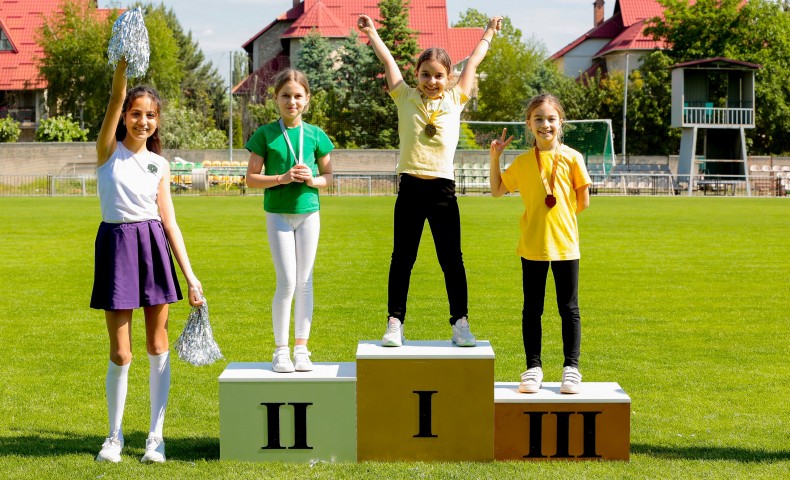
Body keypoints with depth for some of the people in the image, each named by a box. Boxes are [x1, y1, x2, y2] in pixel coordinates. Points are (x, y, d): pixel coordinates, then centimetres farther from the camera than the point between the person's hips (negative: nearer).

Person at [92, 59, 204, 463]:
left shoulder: (160, 165, 7)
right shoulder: (108, 151, 1)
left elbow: (169, 222, 5)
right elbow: (116, 99, -16)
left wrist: (190, 277, 0)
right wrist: (123, 63, -32)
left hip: (154, 245, 3)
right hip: (117, 244, -3)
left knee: (158, 346, 5)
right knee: (120, 353, 1)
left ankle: (156, 434, 16)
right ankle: (115, 435, 18)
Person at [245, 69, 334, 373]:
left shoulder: (315, 135, 4)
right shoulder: (266, 135, -2)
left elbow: (329, 175, 12)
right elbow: (251, 178, -2)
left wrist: (312, 180, -9)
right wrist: (282, 178, -15)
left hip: (309, 213, 2)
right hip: (278, 214, -2)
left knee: (304, 282, 6)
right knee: (287, 282, -7)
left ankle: (301, 348, 15)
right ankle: (281, 350, 4)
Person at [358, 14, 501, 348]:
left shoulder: (455, 99, 8)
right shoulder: (406, 98, 6)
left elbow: (473, 62, 20)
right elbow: (387, 60, 16)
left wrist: (488, 32, 31)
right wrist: (371, 32, 25)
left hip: (443, 190, 0)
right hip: (410, 188, 0)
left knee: (452, 259, 4)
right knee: (402, 258, 5)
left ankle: (460, 324, 8)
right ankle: (395, 323, 9)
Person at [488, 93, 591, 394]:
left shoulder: (571, 158, -3)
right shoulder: (522, 162, 3)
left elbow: (583, 202, 2)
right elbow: (497, 190, 11)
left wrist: (561, 217, 4)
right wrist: (494, 157, 3)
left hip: (564, 244, -2)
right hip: (532, 245, 2)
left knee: (569, 308, 5)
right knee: (532, 309, 6)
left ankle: (571, 368, 12)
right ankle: (533, 367, 14)